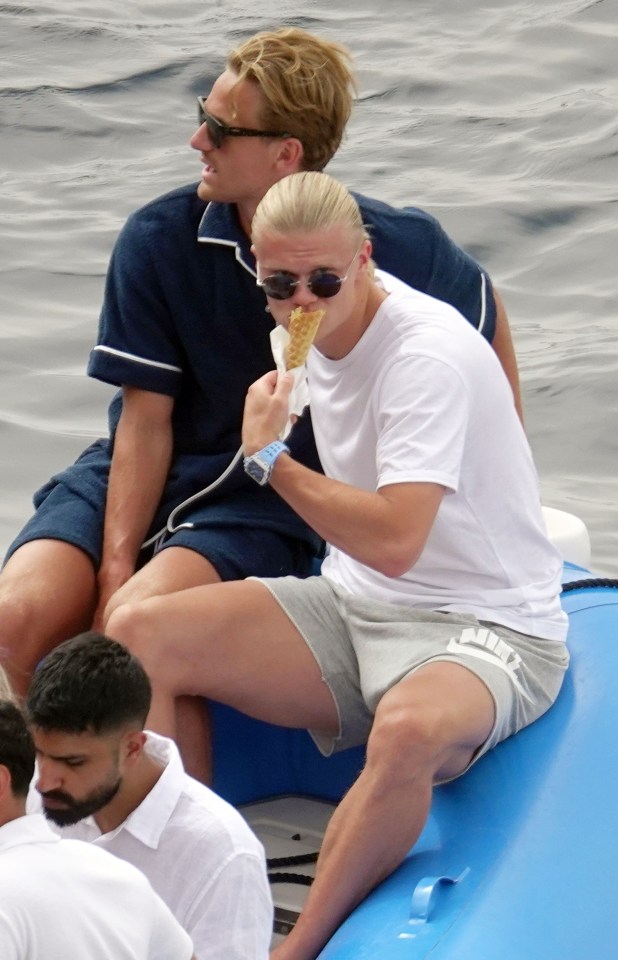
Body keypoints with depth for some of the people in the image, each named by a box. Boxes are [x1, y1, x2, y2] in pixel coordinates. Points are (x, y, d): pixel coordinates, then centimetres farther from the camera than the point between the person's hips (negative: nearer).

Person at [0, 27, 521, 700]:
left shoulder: (393, 248, -10)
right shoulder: (157, 239, -8)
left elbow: (485, 315, 12)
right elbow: (146, 417, -7)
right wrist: (116, 566, -17)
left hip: (275, 499, -2)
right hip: (145, 471, 2)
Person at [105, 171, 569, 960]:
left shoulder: (428, 355, -21)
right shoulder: (306, 333, 4)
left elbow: (394, 540, -28)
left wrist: (269, 458, -17)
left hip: (483, 628, -8)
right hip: (355, 605, 8)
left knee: (407, 728, -43)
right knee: (136, 635, -11)